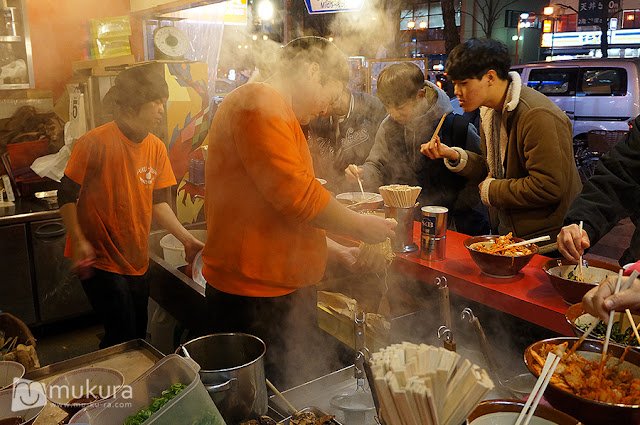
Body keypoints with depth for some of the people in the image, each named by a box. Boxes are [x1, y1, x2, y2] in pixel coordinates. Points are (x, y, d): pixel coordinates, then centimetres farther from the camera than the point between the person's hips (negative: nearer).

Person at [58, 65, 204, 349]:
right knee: (123, 336, -6)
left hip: (137, 261, 6)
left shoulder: (156, 149, 4)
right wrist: (79, 241, -18)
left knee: (138, 337, 13)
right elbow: (67, 195, -9)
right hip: (99, 260, -6)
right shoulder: (96, 143, -14)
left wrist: (186, 239, 3)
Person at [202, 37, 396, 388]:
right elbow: (298, 196, -22)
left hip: (285, 290, 10)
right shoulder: (258, 102, -15)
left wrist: (334, 251, 22)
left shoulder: (276, 111, 20)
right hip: (255, 297, -10)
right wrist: (359, 226, -6)